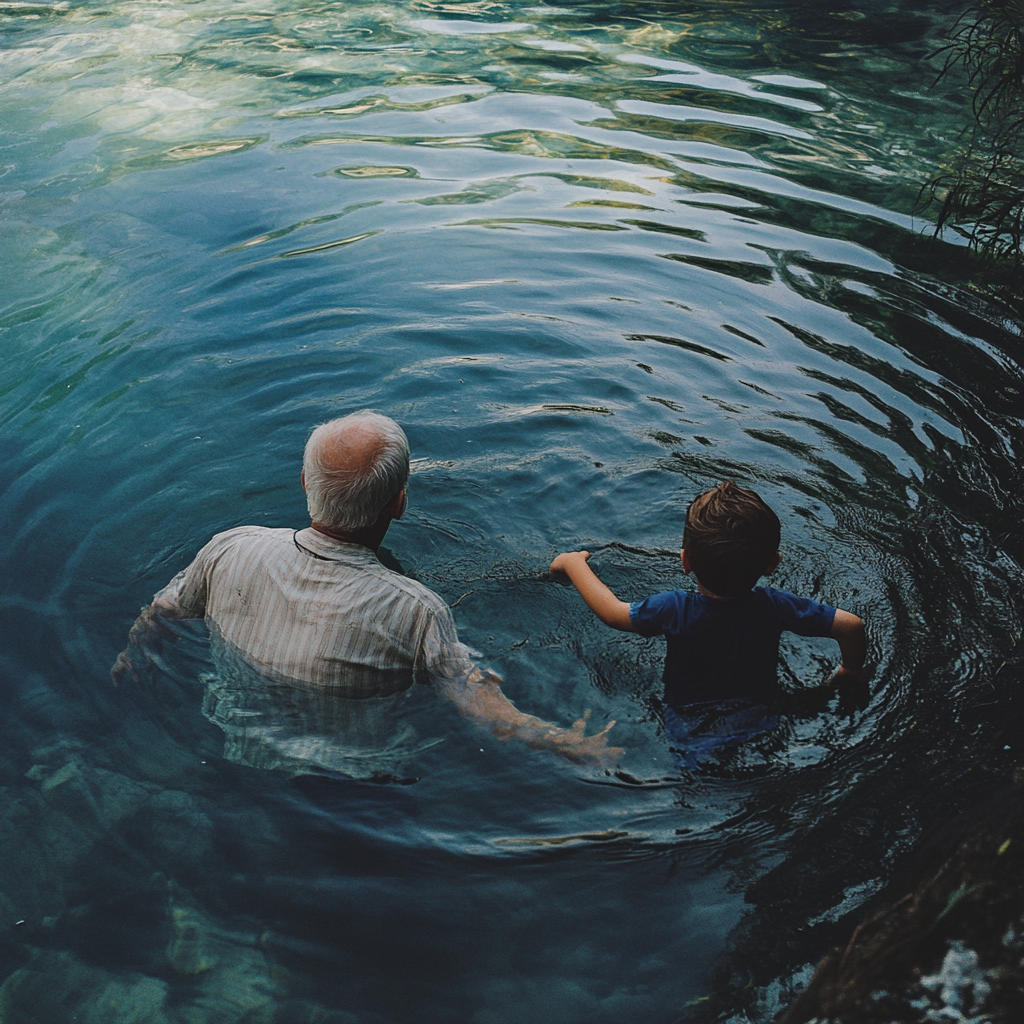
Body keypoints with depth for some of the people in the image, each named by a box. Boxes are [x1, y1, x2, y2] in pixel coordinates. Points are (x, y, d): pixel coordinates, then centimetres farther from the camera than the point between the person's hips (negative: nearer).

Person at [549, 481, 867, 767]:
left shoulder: (675, 610, -20)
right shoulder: (773, 606, -15)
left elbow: (610, 611, -5)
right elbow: (851, 624, -7)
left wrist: (573, 562, 11)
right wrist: (852, 671, 15)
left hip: (692, 735, -2)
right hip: (761, 725, 2)